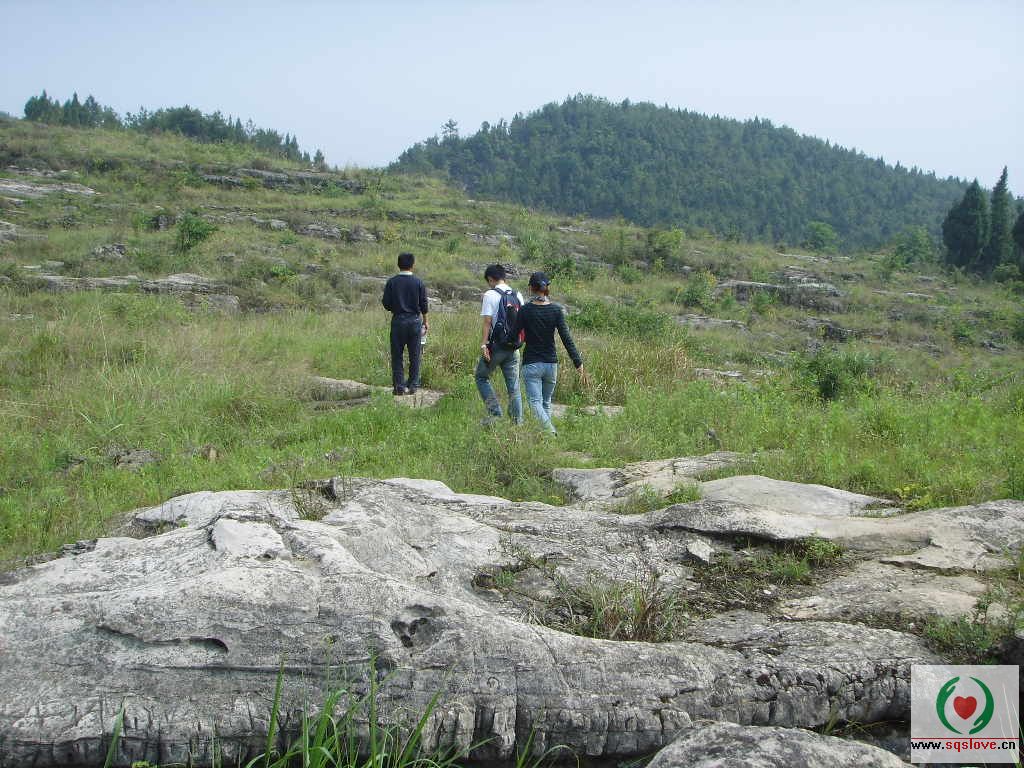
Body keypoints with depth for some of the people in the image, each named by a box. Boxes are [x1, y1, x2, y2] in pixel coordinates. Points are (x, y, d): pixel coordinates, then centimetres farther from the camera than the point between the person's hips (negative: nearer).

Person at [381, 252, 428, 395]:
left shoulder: (392, 282, -2)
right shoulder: (418, 282, -1)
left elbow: (386, 303, -2)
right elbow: (423, 304, 2)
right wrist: (425, 321, 15)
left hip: (398, 320, 0)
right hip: (415, 320, 0)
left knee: (397, 355, 5)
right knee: (415, 355, 8)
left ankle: (399, 387, 2)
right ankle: (413, 386, 10)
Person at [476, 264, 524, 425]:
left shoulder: (490, 295, -8)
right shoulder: (518, 295, 8)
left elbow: (487, 323, -13)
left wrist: (483, 344, -13)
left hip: (496, 345, -5)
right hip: (513, 346, 5)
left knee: (481, 377, 12)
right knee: (513, 385, 10)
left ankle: (494, 411, 0)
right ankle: (518, 420, 10)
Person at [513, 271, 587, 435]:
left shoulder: (525, 310, -8)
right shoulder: (556, 310, -2)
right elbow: (566, 339, -7)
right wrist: (579, 364, -7)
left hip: (531, 364, -3)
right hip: (551, 363, 3)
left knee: (535, 402, -8)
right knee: (546, 402, 18)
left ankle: (549, 429, -32)